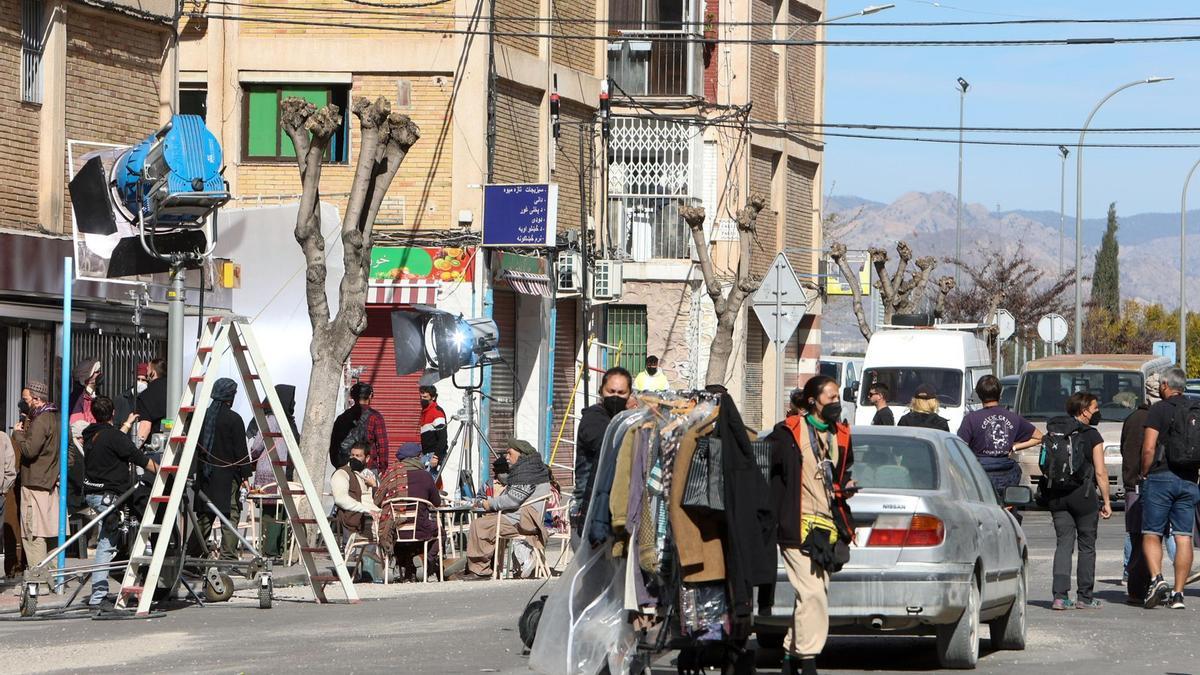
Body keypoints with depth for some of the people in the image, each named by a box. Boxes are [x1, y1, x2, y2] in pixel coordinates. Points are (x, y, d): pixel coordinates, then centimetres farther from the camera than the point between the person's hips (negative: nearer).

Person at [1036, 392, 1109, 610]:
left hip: (1056, 494, 4)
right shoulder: (1092, 436, -6)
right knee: (1087, 546, 7)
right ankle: (1084, 597, 9)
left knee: (1063, 544, 4)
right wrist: (1106, 501, -1)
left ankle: (1060, 595, -9)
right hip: (1083, 494, -4)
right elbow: (1100, 472, -8)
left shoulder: (1053, 433, 8)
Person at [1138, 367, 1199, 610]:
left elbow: (1149, 448, -12)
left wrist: (1144, 474, 1)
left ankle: (1157, 579, -18)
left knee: (1151, 534, 3)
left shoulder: (1159, 410, -6)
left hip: (1160, 478, -4)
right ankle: (1178, 593, 1)